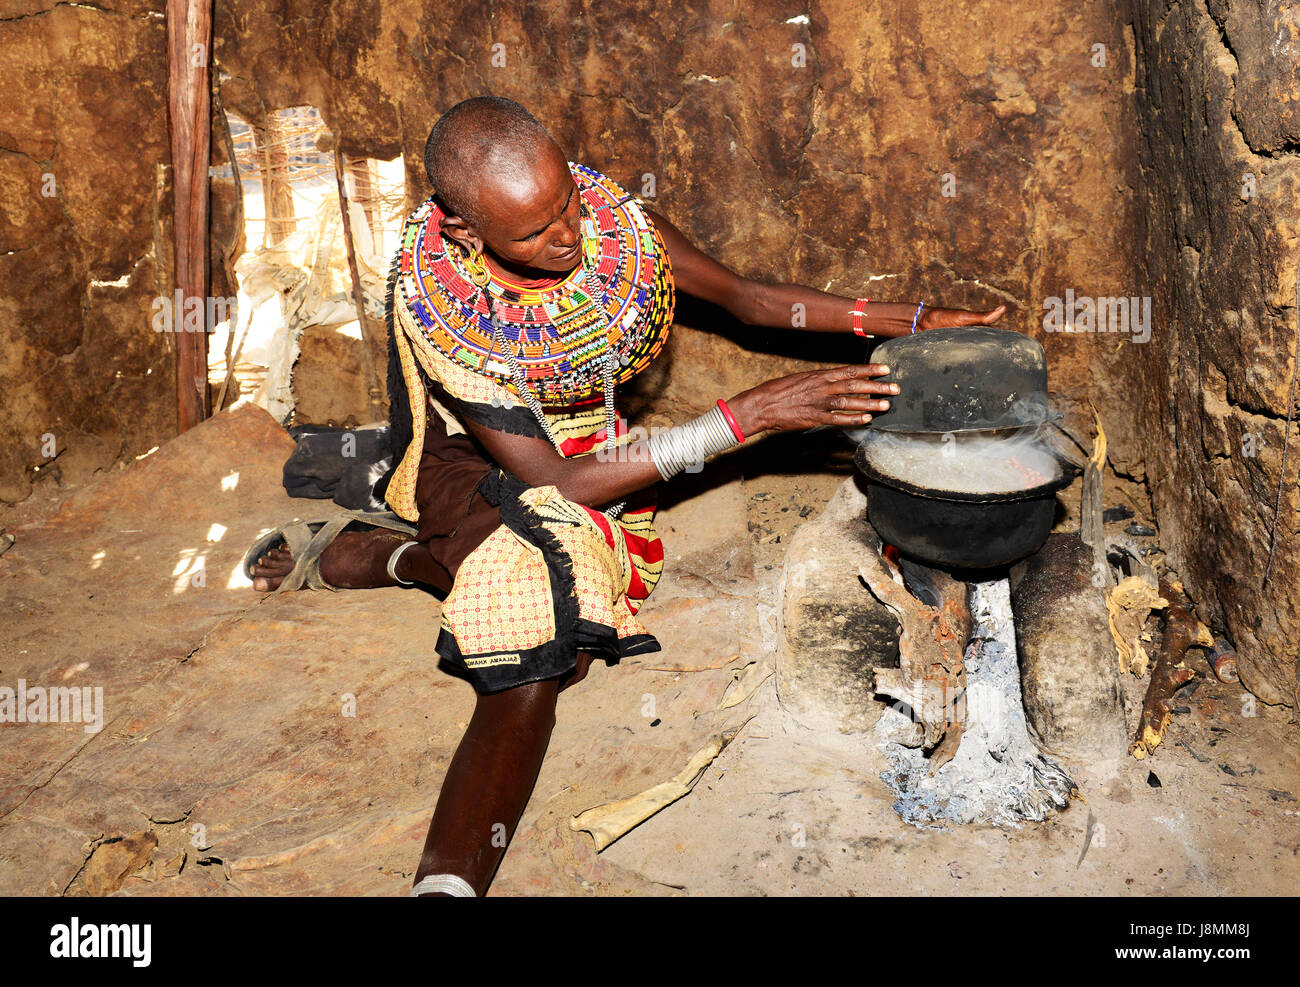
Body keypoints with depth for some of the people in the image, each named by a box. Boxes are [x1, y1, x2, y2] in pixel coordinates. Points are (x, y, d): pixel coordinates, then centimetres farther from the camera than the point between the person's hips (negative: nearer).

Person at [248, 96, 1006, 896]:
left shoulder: (609, 216, -15)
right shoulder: (435, 309, -27)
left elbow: (747, 298, 0)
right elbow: (557, 484, -27)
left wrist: (905, 319, -7)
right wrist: (746, 417, -31)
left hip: (592, 448, 7)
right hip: (478, 470, -6)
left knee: (554, 645, -19)